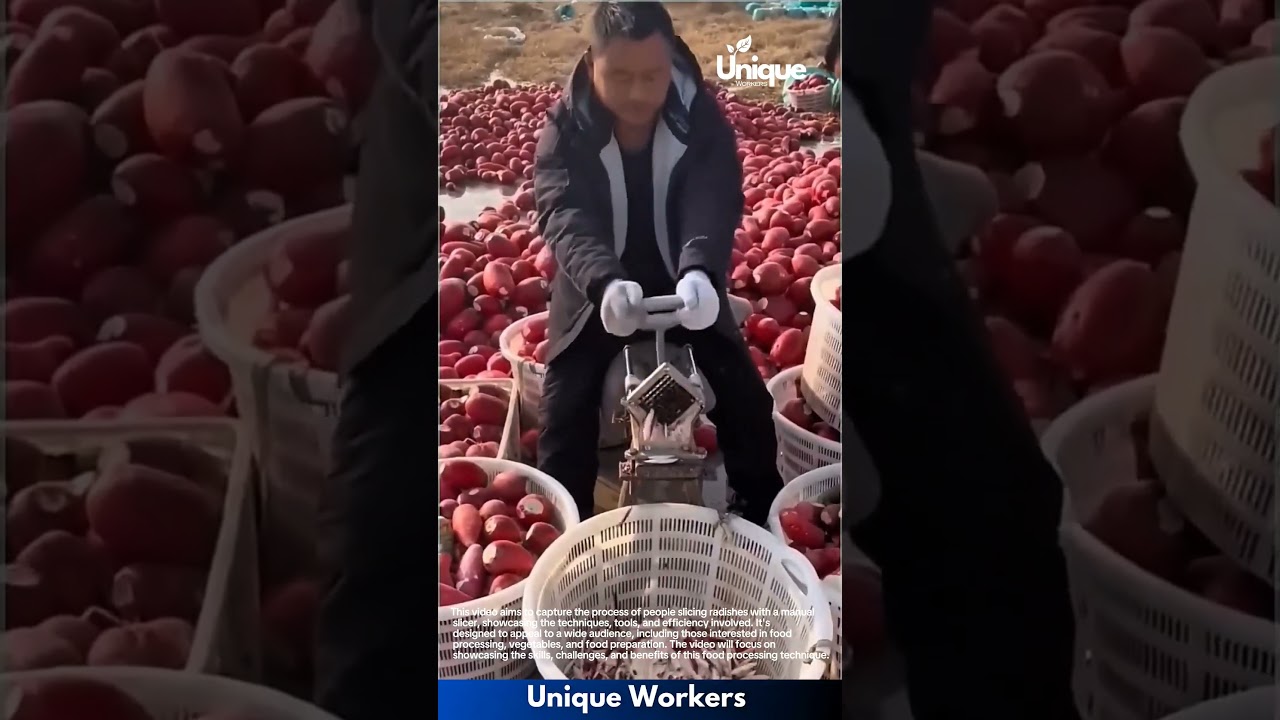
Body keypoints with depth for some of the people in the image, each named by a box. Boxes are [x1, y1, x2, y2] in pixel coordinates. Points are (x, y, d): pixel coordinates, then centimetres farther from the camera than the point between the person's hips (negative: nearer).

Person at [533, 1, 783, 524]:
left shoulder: (700, 118, -15)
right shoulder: (565, 129, -17)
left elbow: (716, 202, -29)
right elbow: (564, 216, -30)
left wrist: (700, 271, -51)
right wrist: (605, 282, -51)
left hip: (685, 287, 1)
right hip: (595, 295, 0)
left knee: (747, 406, -5)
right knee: (565, 422, -8)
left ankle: (764, 522, 13)